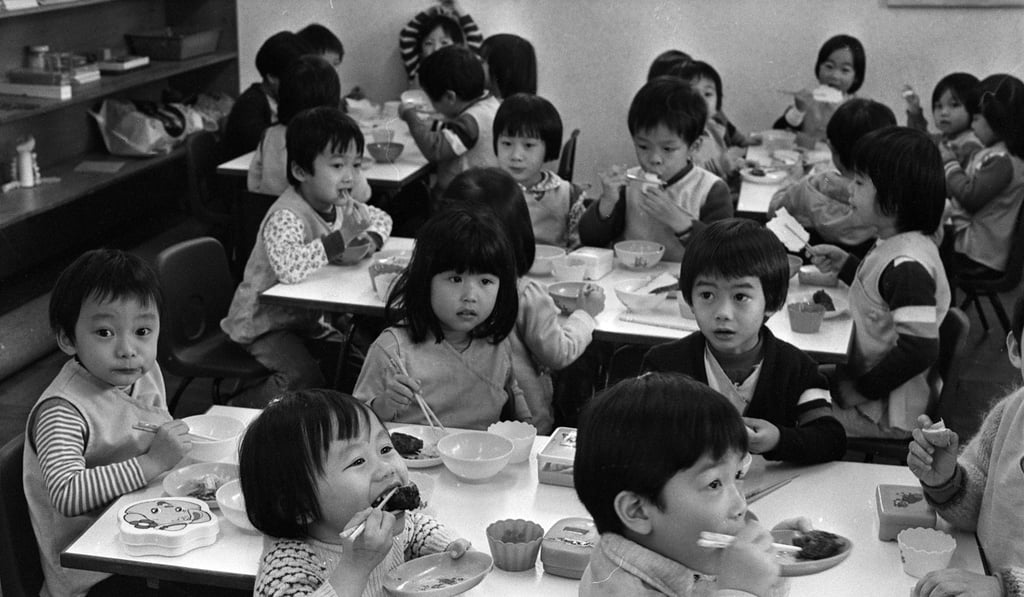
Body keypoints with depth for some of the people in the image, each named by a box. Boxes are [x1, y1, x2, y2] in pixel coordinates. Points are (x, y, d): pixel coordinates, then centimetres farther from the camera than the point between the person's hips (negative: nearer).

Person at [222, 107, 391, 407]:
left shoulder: (342, 206, -1)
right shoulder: (285, 218, -29)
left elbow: (382, 219, 17)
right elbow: (289, 269, -48)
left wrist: (368, 241, -7)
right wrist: (338, 241, -36)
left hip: (314, 317, 8)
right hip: (267, 325, -8)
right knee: (305, 378, -28)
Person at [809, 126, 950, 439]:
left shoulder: (907, 265, -26)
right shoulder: (896, 245, 4)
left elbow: (919, 349, -30)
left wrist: (860, 390, -21)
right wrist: (845, 265, 9)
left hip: (885, 417, -10)